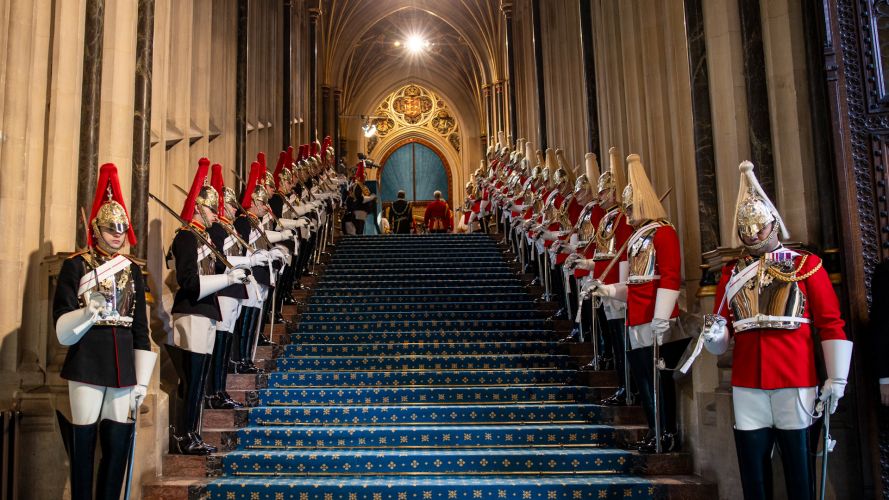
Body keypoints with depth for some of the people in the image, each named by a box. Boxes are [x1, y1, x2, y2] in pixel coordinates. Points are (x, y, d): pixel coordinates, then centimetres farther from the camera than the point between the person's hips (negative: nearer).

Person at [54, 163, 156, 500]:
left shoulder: (133, 270, 13)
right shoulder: (75, 265, 0)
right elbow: (62, 326, -6)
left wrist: (142, 381, 9)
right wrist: (87, 312, -26)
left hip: (123, 367, 4)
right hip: (86, 366, -4)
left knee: (118, 446, 6)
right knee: (82, 445, 1)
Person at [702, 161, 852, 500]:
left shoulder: (805, 264, 2)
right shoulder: (732, 272, 11)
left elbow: (832, 324, -1)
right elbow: (723, 331, 13)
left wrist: (836, 379, -6)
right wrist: (714, 336, -11)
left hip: (795, 382, -3)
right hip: (746, 386, 3)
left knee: (798, 466, 5)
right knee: (752, 470, 8)